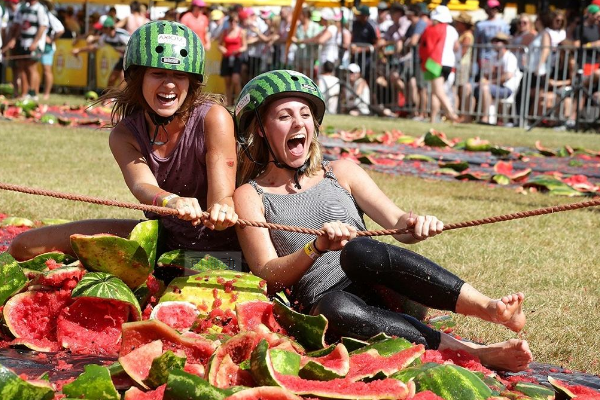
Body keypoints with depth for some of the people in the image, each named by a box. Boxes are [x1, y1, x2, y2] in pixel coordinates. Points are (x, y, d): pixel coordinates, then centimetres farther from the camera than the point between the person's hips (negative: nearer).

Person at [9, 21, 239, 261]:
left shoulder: (213, 118, -19)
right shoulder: (124, 135, -9)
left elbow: (222, 196, -27)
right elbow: (142, 184, -29)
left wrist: (221, 209, -53)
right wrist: (170, 201, -54)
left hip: (219, 240, 0)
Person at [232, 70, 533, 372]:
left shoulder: (341, 172, 17)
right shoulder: (250, 195, 9)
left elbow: (399, 224, 6)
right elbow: (267, 276, -4)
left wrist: (416, 224, -19)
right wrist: (317, 248, -23)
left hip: (380, 291, 2)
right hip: (320, 306, -2)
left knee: (358, 251, -33)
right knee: (337, 308, -38)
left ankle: (492, 309, -42)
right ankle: (475, 352, -42)